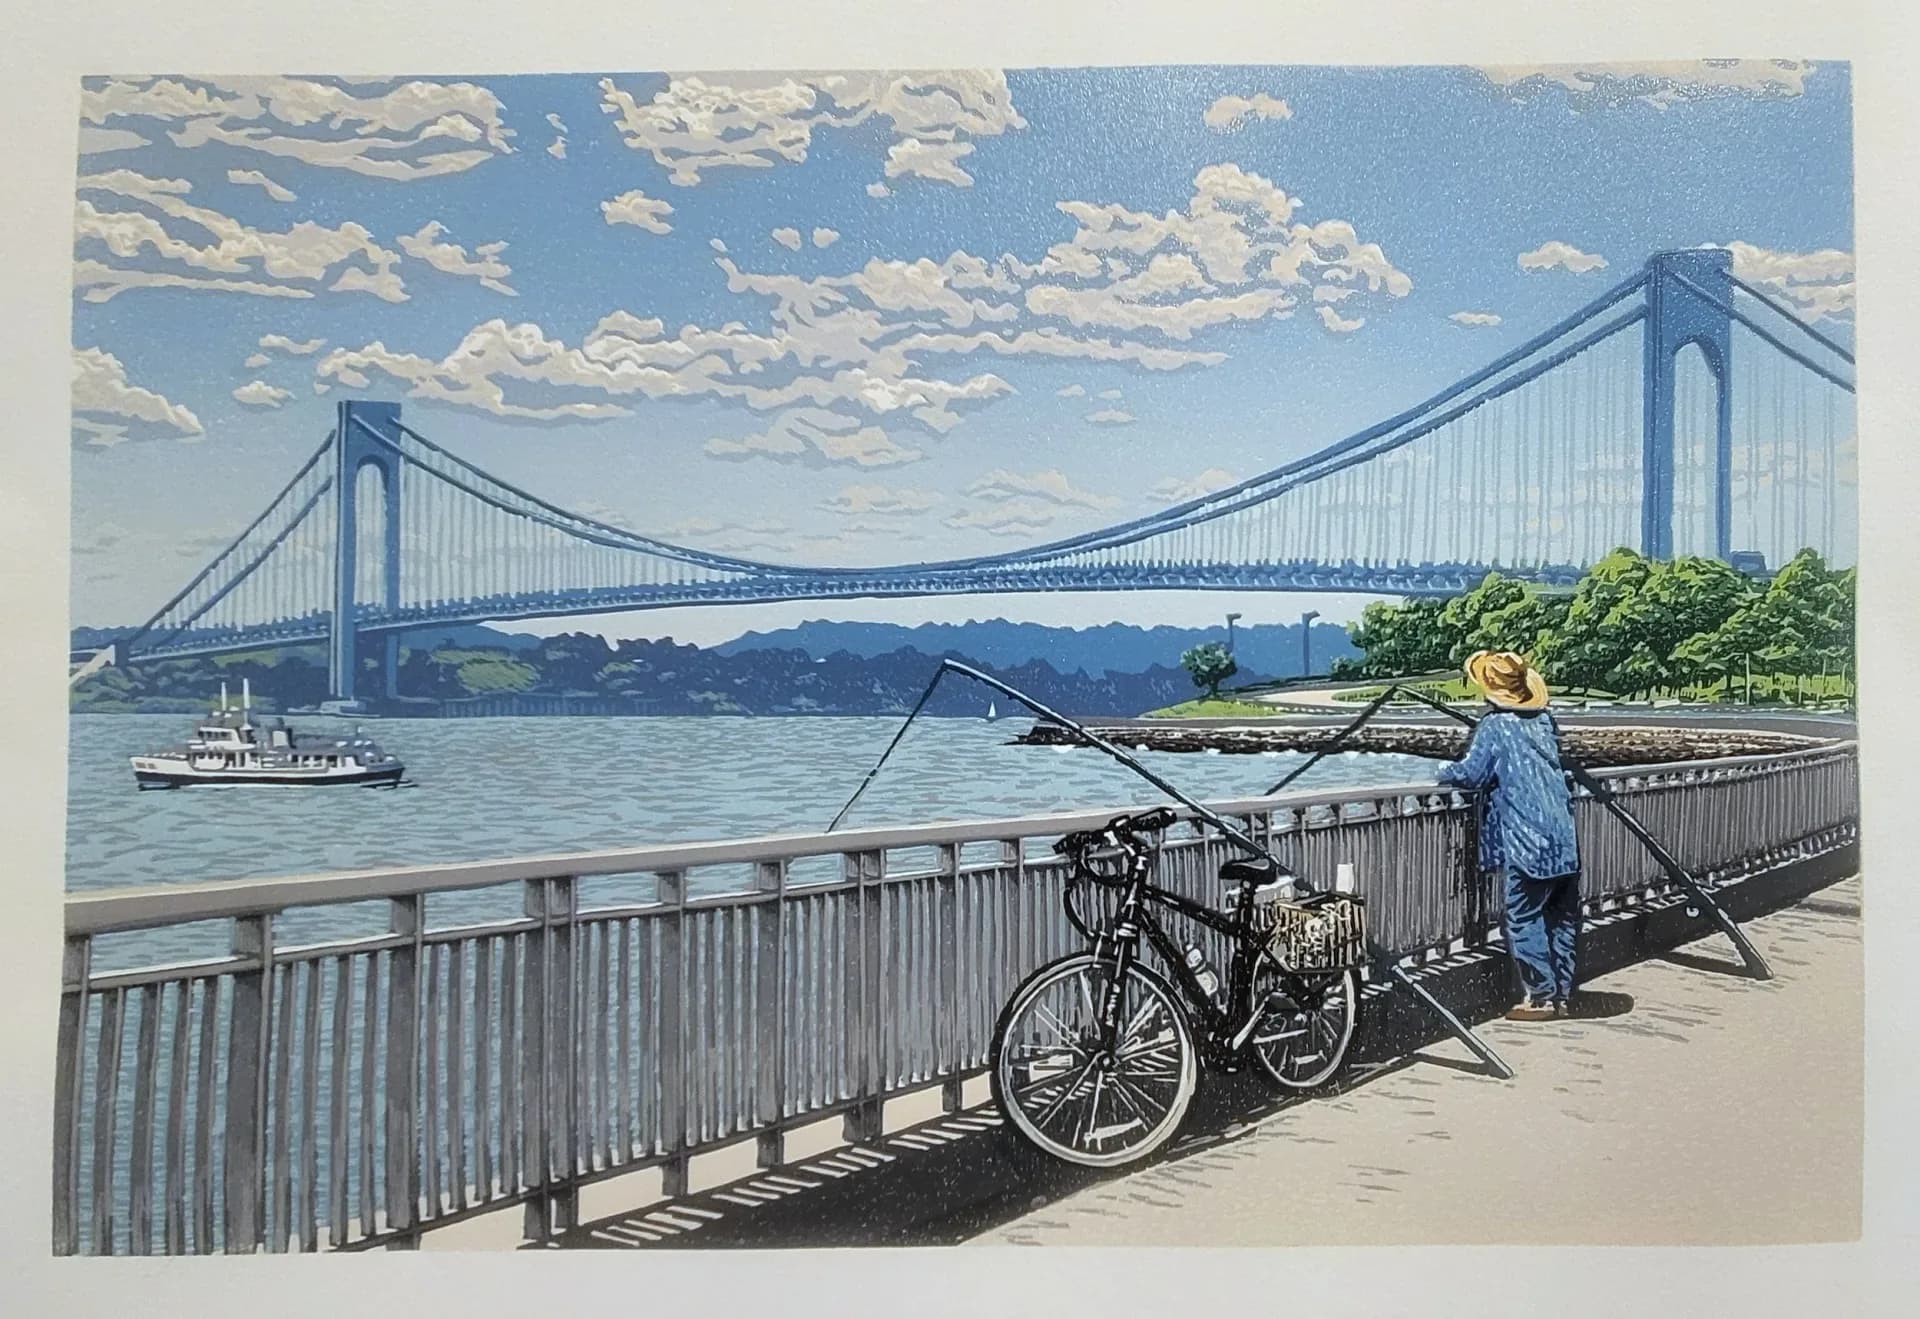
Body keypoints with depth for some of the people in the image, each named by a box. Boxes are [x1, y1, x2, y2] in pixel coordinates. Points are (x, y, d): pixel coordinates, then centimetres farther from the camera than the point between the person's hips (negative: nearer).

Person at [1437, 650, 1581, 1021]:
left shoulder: (1495, 727, -8)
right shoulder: (1543, 720, 12)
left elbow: (1470, 773, -17)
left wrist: (1445, 774, 5)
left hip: (1526, 845, -7)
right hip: (1564, 840, 7)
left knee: (1524, 920, 1)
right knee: (1562, 918, 12)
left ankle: (1541, 997, 3)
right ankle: (1563, 994, 18)